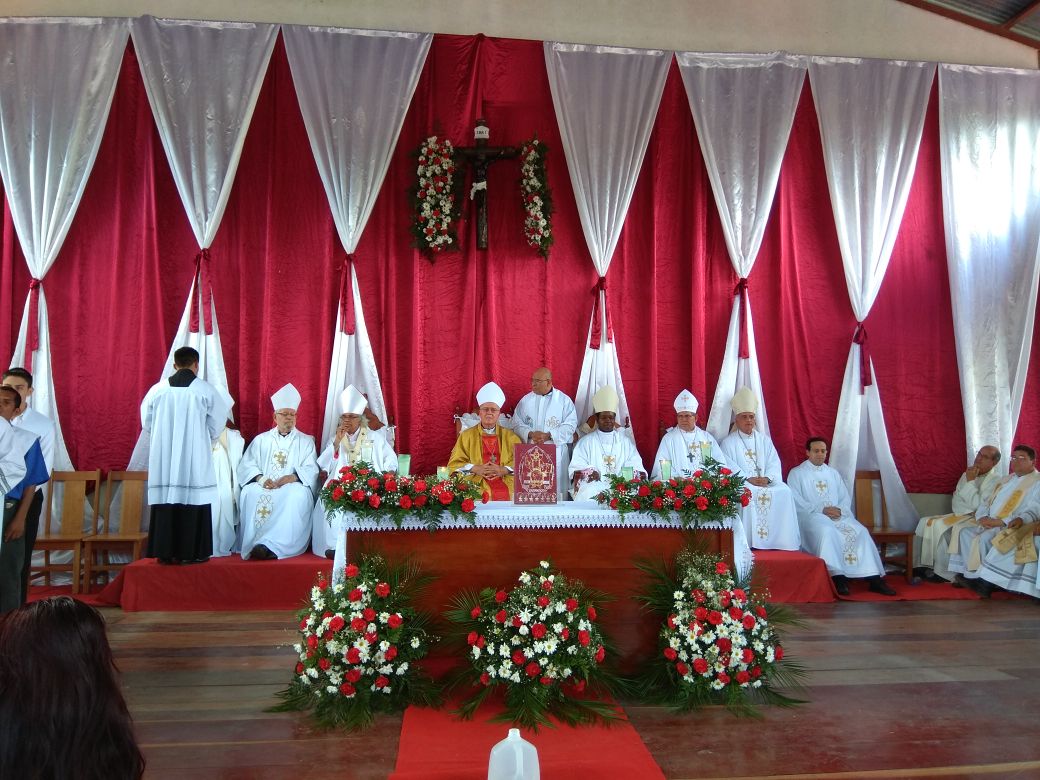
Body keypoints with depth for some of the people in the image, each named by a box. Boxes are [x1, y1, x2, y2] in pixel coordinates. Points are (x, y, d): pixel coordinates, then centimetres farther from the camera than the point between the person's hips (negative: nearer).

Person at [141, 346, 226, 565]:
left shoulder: (157, 389, 3)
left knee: (165, 499, 7)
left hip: (163, 457, 3)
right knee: (192, 498, 1)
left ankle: (165, 551, 9)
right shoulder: (204, 389, -3)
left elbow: (146, 422, 10)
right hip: (194, 458, -3)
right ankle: (190, 552, 2)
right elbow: (218, 422, 2)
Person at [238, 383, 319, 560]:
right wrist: (260, 478, -14)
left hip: (292, 488, -1)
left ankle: (271, 545, -45)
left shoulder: (305, 441, 17)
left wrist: (292, 478, -17)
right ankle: (255, 544, -36)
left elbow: (311, 470, 3)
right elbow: (247, 465, 8)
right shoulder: (261, 440, 21)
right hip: (263, 486, 2)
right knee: (249, 492, -32)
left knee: (298, 494, -36)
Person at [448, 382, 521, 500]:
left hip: (506, 488, 2)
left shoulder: (510, 436, 16)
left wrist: (503, 470, -12)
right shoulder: (467, 435, 13)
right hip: (476, 487, -2)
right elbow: (454, 464, 7)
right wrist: (475, 469, -11)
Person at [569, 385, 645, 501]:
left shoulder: (626, 441, 21)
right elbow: (576, 470, 4)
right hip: (593, 486, -2)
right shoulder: (585, 442, 15)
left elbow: (637, 468, 11)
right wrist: (588, 472, -18)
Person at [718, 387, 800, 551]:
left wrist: (767, 478, -14)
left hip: (766, 482, 3)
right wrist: (748, 479, -19)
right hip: (740, 483, -3)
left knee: (784, 491, -24)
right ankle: (749, 542, -31)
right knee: (748, 493, -35)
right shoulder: (728, 443, 7)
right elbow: (729, 468, -6)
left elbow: (774, 463, 7)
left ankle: (781, 541, -19)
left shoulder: (765, 440, 19)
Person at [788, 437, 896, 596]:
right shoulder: (796, 473, 8)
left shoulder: (833, 473, 24)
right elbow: (797, 502, -5)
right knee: (826, 531, -36)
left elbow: (846, 498, 16)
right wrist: (822, 510, -15)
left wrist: (840, 510, -8)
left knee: (860, 531, -21)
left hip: (838, 516, 5)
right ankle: (837, 576, -38)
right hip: (811, 516, -5)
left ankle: (874, 578, -23)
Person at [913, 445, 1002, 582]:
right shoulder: (968, 474, 13)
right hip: (959, 515, 8)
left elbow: (977, 505, -19)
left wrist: (970, 482, -17)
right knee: (925, 522, -8)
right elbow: (958, 496, 16)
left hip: (976, 519, -8)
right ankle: (925, 565, -10)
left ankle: (945, 573, -18)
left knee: (939, 526, -28)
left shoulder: (994, 479, -11)